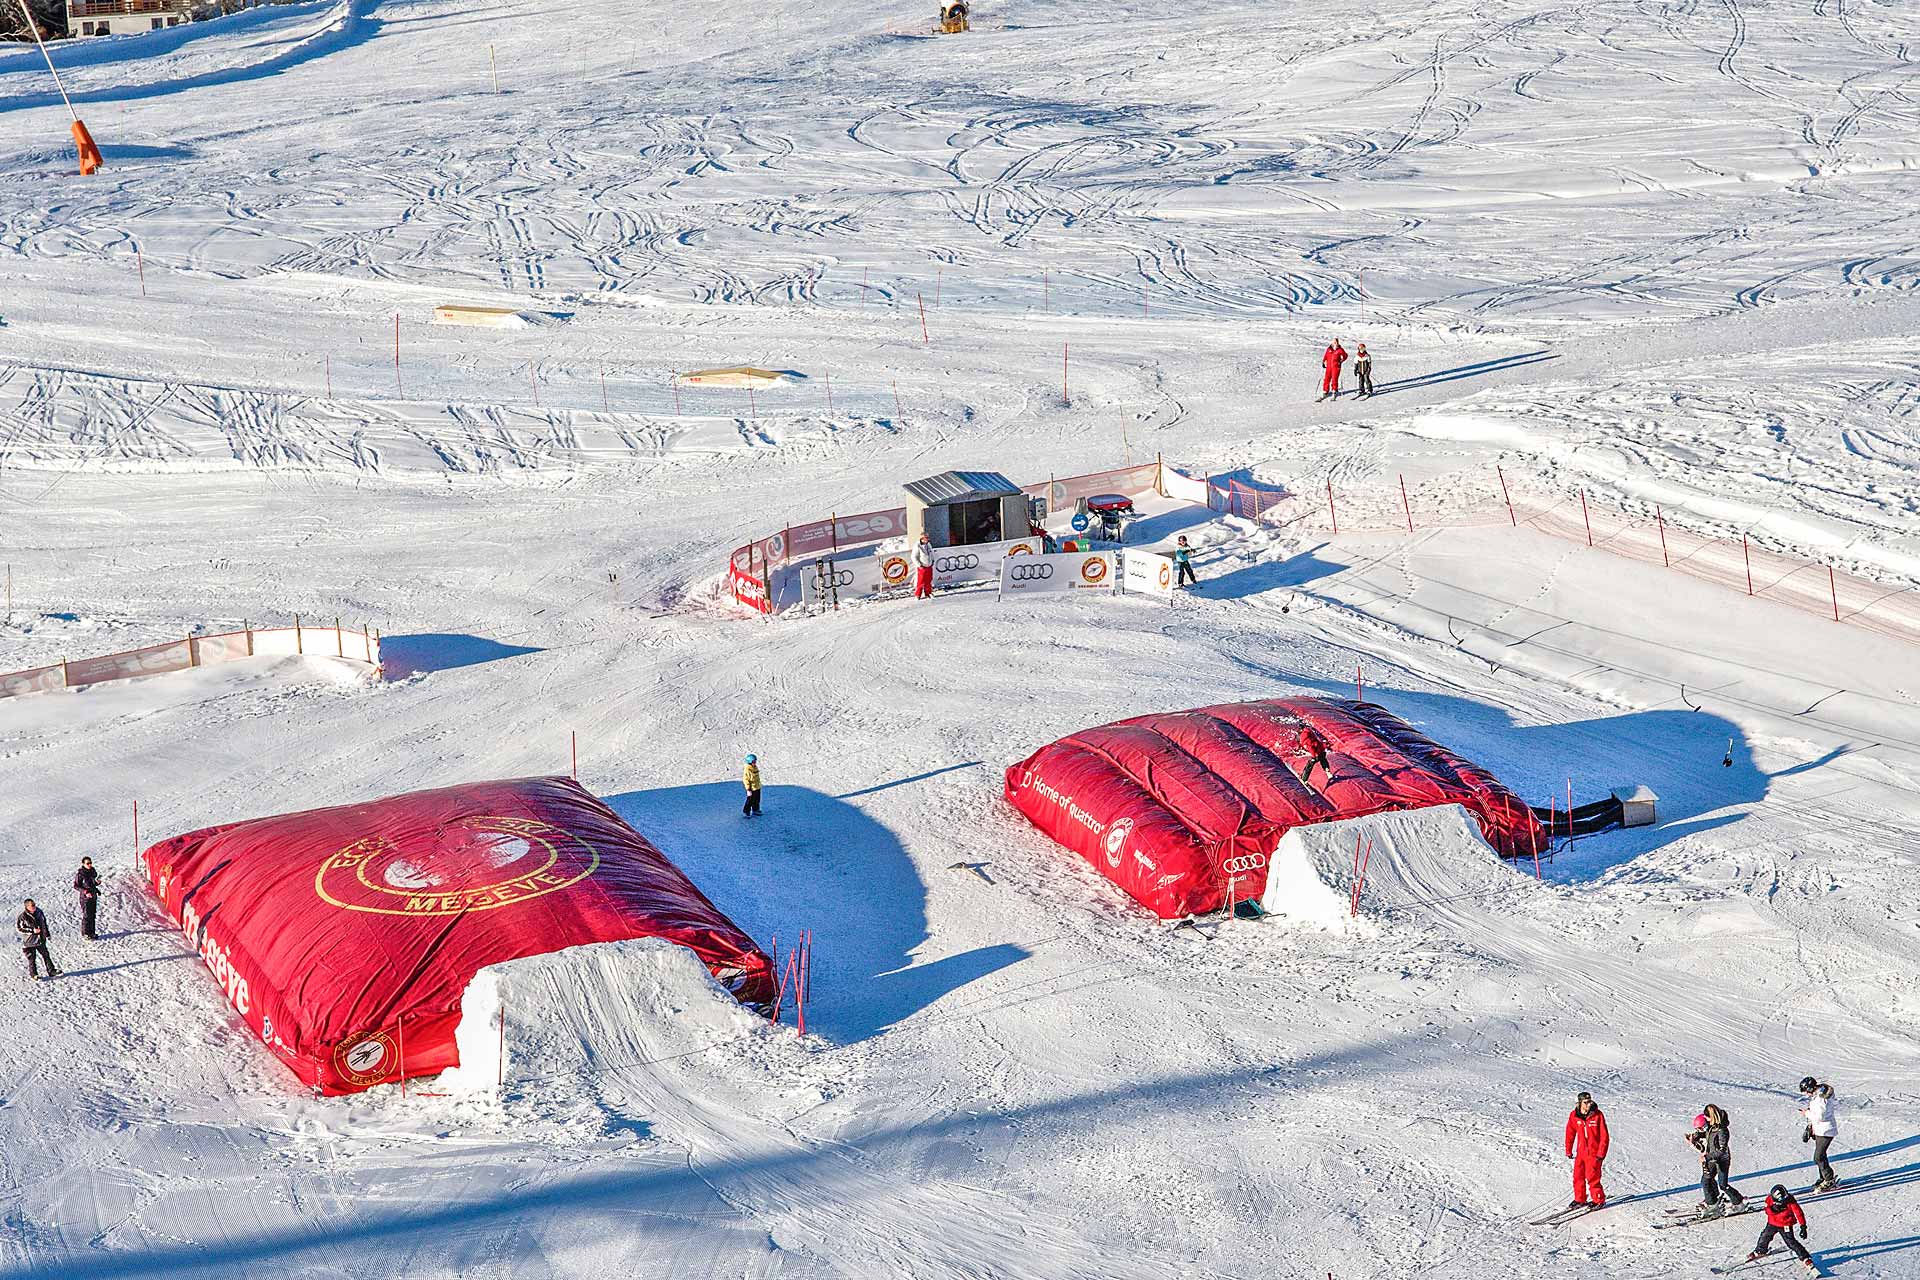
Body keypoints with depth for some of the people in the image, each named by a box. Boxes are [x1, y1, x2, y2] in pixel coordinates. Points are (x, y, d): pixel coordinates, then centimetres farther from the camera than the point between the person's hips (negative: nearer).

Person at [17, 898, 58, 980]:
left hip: (40, 939, 5)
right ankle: (33, 974, 20)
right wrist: (32, 930, -22)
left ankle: (51, 971, 20)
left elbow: (44, 922, 13)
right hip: (29, 941, -5)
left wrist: (47, 933, 17)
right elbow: (19, 928, -16)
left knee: (45, 955, 12)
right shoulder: (22, 916, -19)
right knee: (31, 958, 5)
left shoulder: (38, 912, -2)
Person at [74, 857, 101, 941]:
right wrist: (85, 892, -21)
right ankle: (85, 934, 3)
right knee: (86, 916, -4)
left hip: (93, 896, 7)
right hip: (85, 897, -7)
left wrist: (97, 882, -2)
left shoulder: (92, 871, 7)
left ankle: (91, 933, 19)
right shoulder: (80, 874, -13)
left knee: (92, 915, 11)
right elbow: (76, 886, -11)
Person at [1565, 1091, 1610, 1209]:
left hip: (1594, 1152, -4)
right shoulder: (1574, 1116, -2)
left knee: (1592, 1177, -8)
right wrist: (1568, 1151, 12)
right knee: (1578, 1176, 8)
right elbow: (1570, 1134, 10)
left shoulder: (1598, 1115, -11)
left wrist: (1601, 1153, -11)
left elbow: (1604, 1136, -8)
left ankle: (1599, 1200, 7)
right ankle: (1580, 1200, 24)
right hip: (1581, 1151, 4)